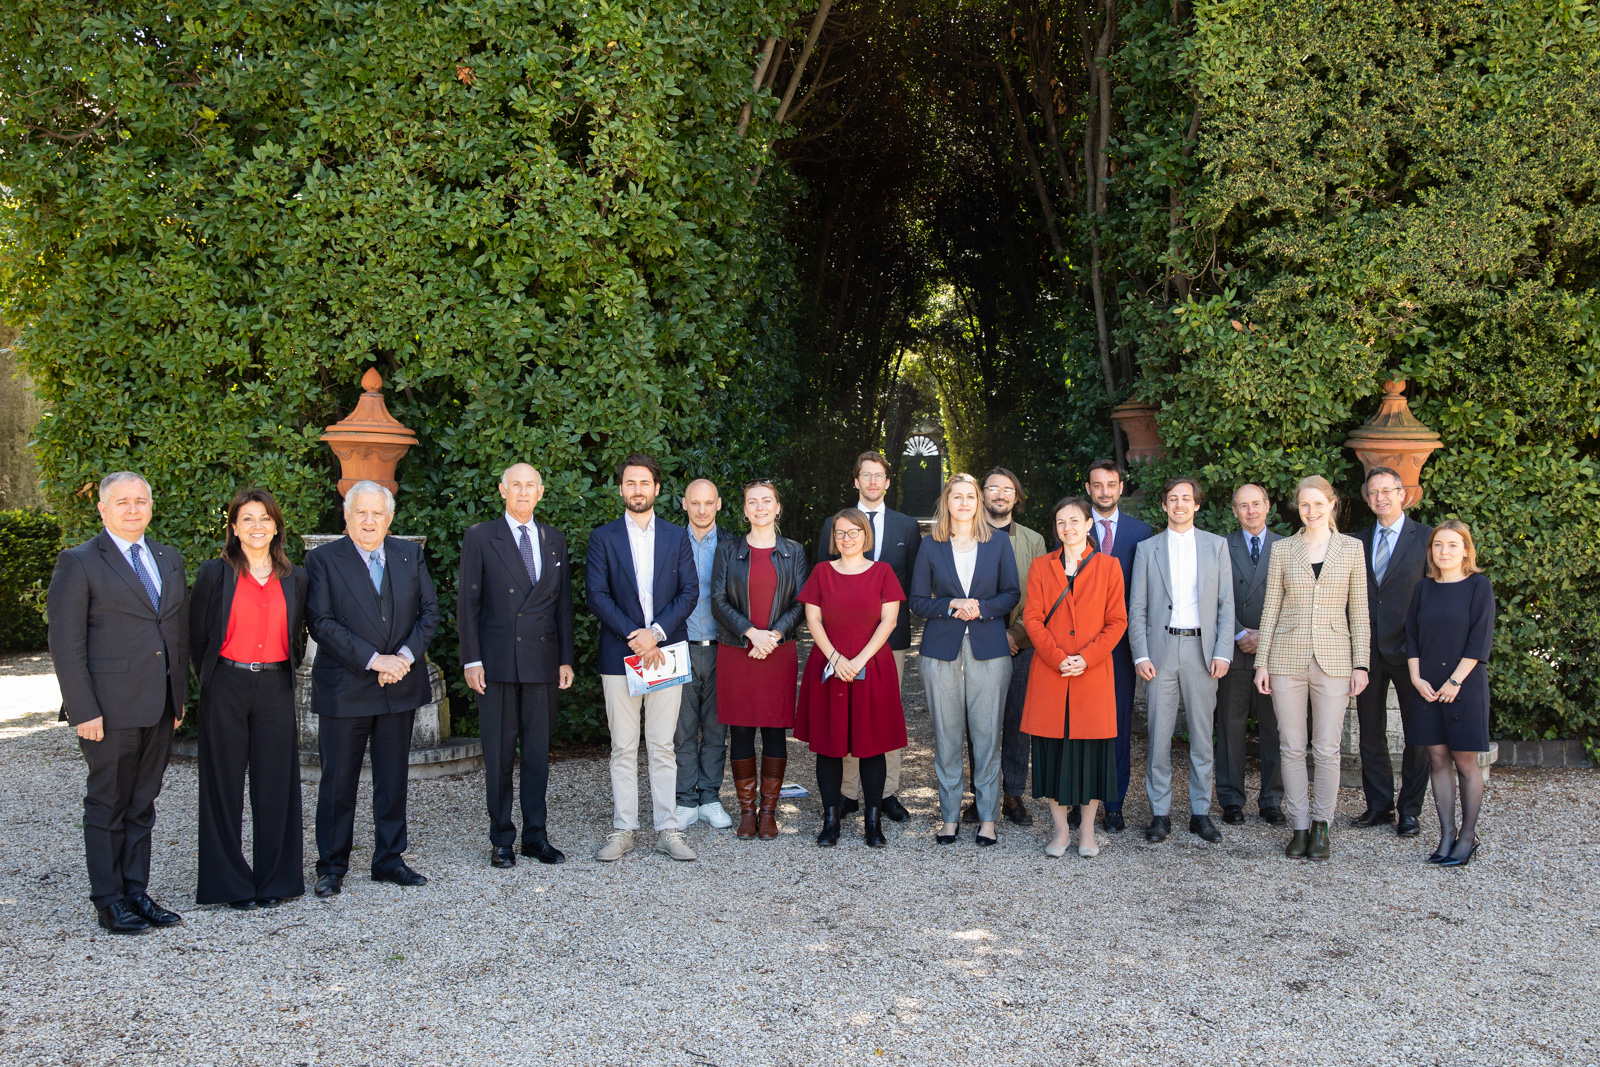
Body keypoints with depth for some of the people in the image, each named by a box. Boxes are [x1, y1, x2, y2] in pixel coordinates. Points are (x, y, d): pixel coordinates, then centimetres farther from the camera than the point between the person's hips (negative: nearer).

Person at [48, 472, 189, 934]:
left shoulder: (169, 559, 12)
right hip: (110, 708, -6)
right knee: (107, 804, 4)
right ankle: (109, 901, 15)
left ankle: (137, 892, 22)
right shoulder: (79, 563, -6)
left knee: (142, 804, 13)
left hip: (160, 707, 6)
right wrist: (83, 710, -14)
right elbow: (65, 643, -9)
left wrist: (180, 696, 12)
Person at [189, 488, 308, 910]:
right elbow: (196, 635, 4)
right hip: (226, 690, -2)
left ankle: (274, 880, 17)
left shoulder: (294, 578, 8)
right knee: (225, 783, 4)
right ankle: (231, 884, 14)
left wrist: (281, 676, 9)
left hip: (275, 690, 2)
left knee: (275, 783, 5)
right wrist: (212, 682, 7)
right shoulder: (215, 573, -1)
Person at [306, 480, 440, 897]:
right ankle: (332, 867, 17)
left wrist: (406, 655, -11)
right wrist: (374, 659, -18)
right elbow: (321, 623, -12)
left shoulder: (410, 555, 8)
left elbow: (429, 611, 5)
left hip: (401, 687, 4)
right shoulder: (323, 559, -4)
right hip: (344, 688, -3)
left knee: (394, 779, 11)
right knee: (338, 782, 4)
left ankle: (389, 859, 23)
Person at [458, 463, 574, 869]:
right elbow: (467, 602, -1)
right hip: (497, 663, -3)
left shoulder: (555, 540, 12)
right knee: (499, 752, 3)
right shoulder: (480, 538, 2)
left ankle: (536, 835, 17)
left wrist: (566, 659, 7)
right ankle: (501, 839, 13)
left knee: (539, 751, 7)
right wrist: (471, 660, -7)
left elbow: (563, 603, 12)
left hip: (543, 661, 3)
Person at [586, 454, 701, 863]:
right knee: (623, 748, 4)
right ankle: (623, 829, 11)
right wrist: (633, 637, -13)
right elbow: (598, 596, -3)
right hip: (619, 655, -1)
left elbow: (690, 592, 2)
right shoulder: (603, 537, 5)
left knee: (663, 746, 4)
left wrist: (656, 632, -12)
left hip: (665, 652, 1)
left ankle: (667, 829, 10)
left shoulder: (677, 537, 9)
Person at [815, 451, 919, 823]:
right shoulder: (834, 524, 8)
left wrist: (892, 606, -3)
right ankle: (849, 792, 7)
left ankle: (888, 792, 9)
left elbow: (915, 580, 11)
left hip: (891, 632, 1)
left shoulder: (907, 526, 10)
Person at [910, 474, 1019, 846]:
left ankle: (987, 818, 9)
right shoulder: (930, 545, 7)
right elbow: (917, 599, 5)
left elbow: (1011, 594, 6)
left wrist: (980, 608, -11)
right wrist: (951, 606, -12)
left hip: (988, 649, 0)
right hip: (942, 650, 0)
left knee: (987, 734, 0)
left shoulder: (999, 543, 8)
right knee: (946, 735, 3)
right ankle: (950, 816, 13)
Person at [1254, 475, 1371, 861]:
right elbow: (1271, 608, 7)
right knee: (1291, 747, 3)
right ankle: (1299, 827, 13)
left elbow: (1358, 610, 5)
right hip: (1287, 657, 1)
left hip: (1333, 659, -1)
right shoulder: (1282, 550, 6)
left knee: (1327, 749, 1)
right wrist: (1261, 661, 3)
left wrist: (1360, 664, -1)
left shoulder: (1351, 548, 5)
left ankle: (1321, 827, 14)